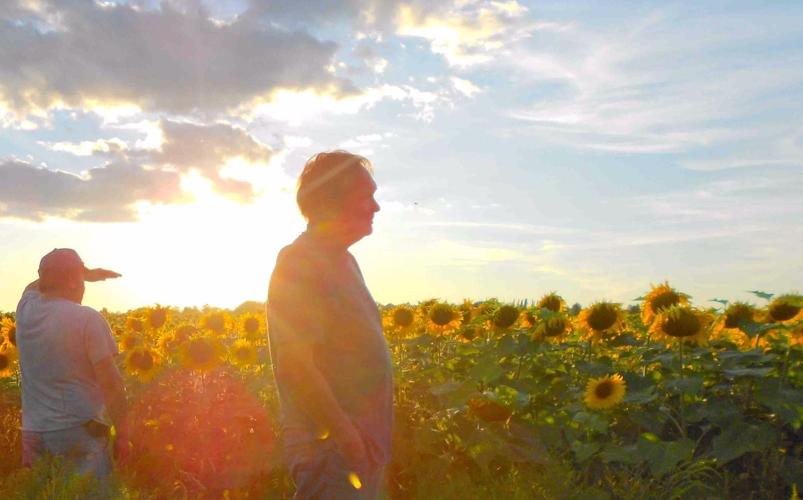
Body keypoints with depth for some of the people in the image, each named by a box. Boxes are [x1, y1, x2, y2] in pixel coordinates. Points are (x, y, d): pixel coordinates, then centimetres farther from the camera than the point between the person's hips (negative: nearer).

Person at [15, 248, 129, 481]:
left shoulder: (26, 310, 4)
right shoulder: (88, 319, -13)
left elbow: (34, 285, 30)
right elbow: (111, 384, -15)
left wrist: (86, 273, 28)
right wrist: (122, 433, -7)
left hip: (33, 433, 6)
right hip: (79, 431, -6)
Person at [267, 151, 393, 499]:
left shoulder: (344, 262, 13)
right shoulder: (300, 263, -17)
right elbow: (295, 366, -23)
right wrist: (348, 438, -22)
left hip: (362, 447, 9)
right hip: (330, 448, -9)